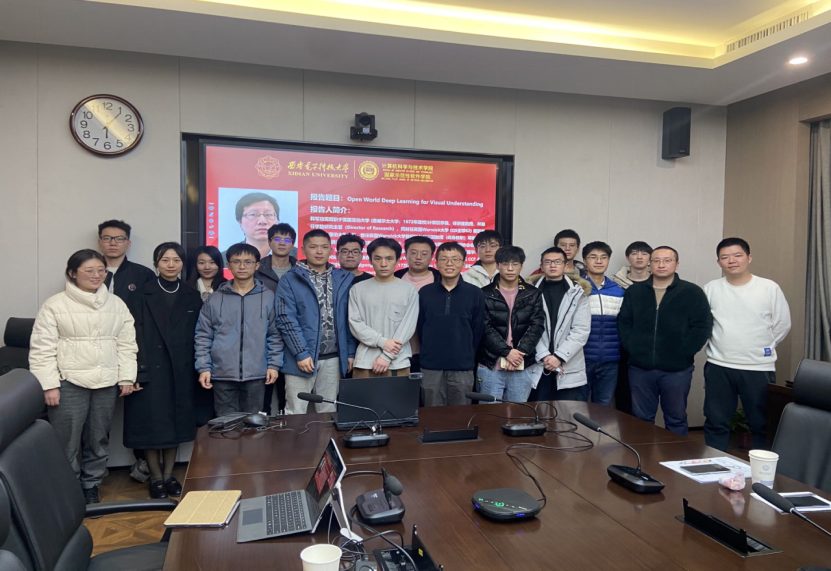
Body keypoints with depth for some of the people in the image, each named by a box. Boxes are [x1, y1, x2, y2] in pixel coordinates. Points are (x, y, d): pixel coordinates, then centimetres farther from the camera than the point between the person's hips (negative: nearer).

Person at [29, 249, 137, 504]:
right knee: (66, 444, 0)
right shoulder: (55, 305, -2)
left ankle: (91, 488, 27)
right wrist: (49, 385, -9)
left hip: (106, 384, 3)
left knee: (99, 441, 13)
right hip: (69, 383, -3)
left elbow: (126, 344, 9)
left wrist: (126, 377, 3)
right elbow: (42, 348, -4)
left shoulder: (117, 304, 8)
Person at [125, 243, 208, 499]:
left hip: (182, 372, 3)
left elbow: (198, 336, 6)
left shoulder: (192, 297, 8)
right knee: (152, 424, 1)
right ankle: (156, 477, 16)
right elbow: (136, 335, -6)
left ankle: (169, 475, 21)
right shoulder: (143, 296, 0)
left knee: (176, 423, 9)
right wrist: (137, 371, -14)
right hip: (151, 369, -3)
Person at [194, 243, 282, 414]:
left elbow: (275, 335, 5)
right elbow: (203, 337, 6)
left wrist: (274, 364, -1)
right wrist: (204, 367, -1)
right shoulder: (215, 299, 4)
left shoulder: (268, 297, 3)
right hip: (222, 375, 0)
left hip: (256, 375, 0)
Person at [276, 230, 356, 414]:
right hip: (302, 358, -3)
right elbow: (287, 320, -8)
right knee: (296, 414, 3)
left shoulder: (344, 279, 8)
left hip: (333, 358, 3)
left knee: (328, 413, 12)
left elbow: (349, 320, 10)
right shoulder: (290, 280, -2)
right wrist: (302, 353, -15)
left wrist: (350, 352, 5)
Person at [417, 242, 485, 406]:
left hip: (463, 367, -1)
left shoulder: (476, 294, -1)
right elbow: (420, 328, 9)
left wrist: (466, 356, 6)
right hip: (431, 366, 1)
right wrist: (432, 351, 9)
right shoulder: (424, 292, 2)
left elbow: (478, 331, 4)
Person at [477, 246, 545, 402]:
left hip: (522, 367, 2)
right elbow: (485, 328, -6)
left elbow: (536, 326, -1)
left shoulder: (533, 294, 8)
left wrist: (519, 353, -13)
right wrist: (507, 352, -16)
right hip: (490, 366, -2)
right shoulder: (485, 294, 2)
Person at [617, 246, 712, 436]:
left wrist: (683, 353, -11)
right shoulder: (634, 291, 7)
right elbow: (623, 322, 8)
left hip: (677, 370, -2)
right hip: (640, 368, 2)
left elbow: (702, 327, -5)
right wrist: (630, 348, -4)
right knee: (642, 419, 11)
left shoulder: (693, 293, -1)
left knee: (676, 419, 11)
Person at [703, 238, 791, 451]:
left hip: (759, 368, -1)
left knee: (762, 425, 10)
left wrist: (762, 348, 4)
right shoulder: (711, 289, 1)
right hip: (718, 367, 1)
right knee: (716, 423, 9)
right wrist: (722, 346, 4)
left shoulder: (770, 288, -3)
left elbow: (782, 325, 3)